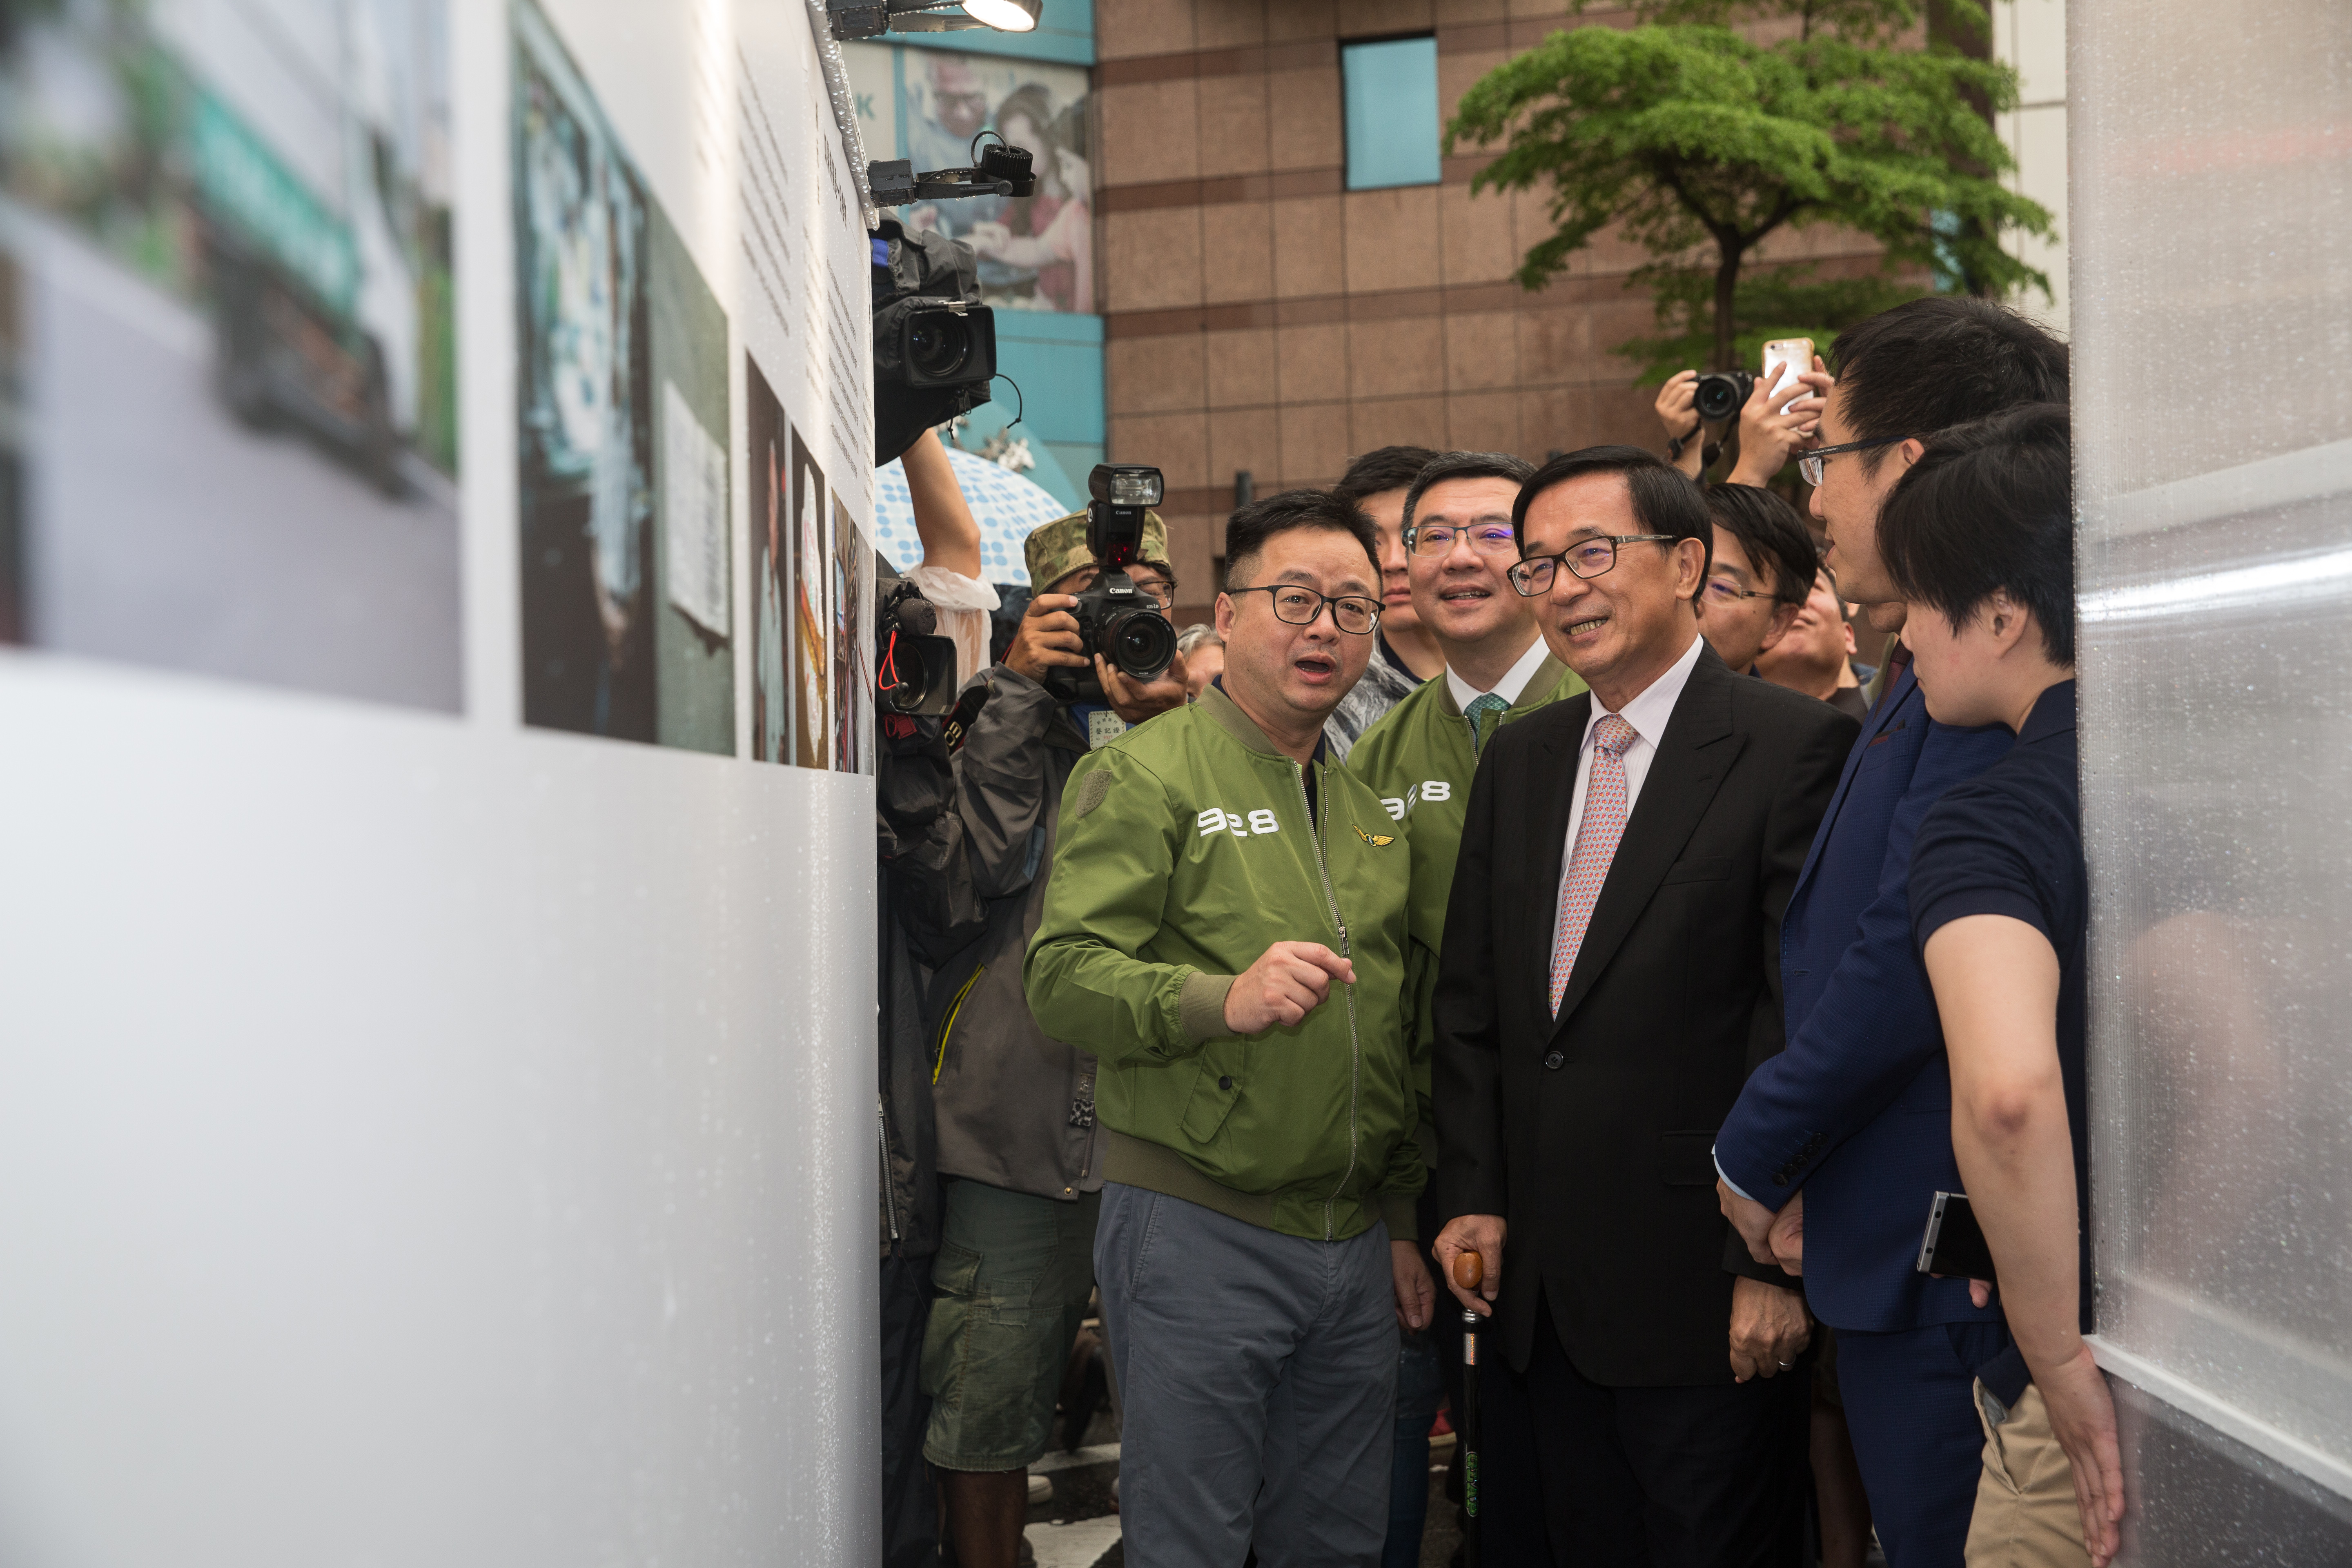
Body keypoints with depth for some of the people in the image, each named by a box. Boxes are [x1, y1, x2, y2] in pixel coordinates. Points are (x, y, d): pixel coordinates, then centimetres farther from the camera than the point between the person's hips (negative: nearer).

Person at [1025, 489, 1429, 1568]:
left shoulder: (1366, 803, 15)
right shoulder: (1143, 773, -6)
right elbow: (1061, 978, -16)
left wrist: (1402, 1224, 16)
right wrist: (1223, 1000, -31)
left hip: (1354, 1249, 6)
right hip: (1197, 1234, -6)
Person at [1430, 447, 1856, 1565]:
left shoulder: (1792, 747, -10)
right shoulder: (1517, 761, 11)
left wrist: (1772, 1262, -15)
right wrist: (1475, 1198, 6)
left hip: (1704, 1296, -6)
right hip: (1544, 1285, 6)